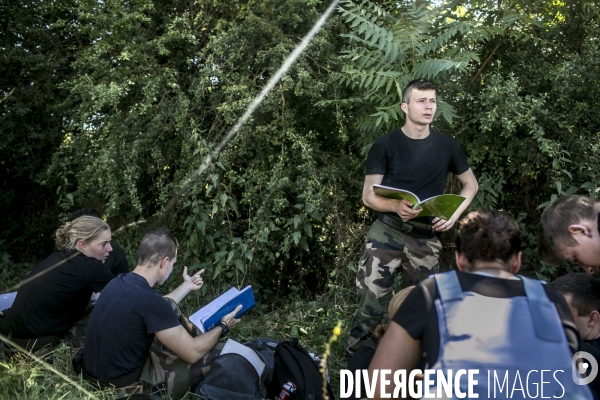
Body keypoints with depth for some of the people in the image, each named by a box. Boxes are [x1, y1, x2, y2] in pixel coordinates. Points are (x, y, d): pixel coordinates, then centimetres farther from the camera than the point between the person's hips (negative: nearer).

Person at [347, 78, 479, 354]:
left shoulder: (446, 146, 4)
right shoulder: (385, 146, -3)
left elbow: (471, 184, 16)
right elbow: (368, 195, -5)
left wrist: (453, 216, 0)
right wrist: (396, 206, -26)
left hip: (426, 238, 3)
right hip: (387, 233, -2)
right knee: (371, 303, -6)